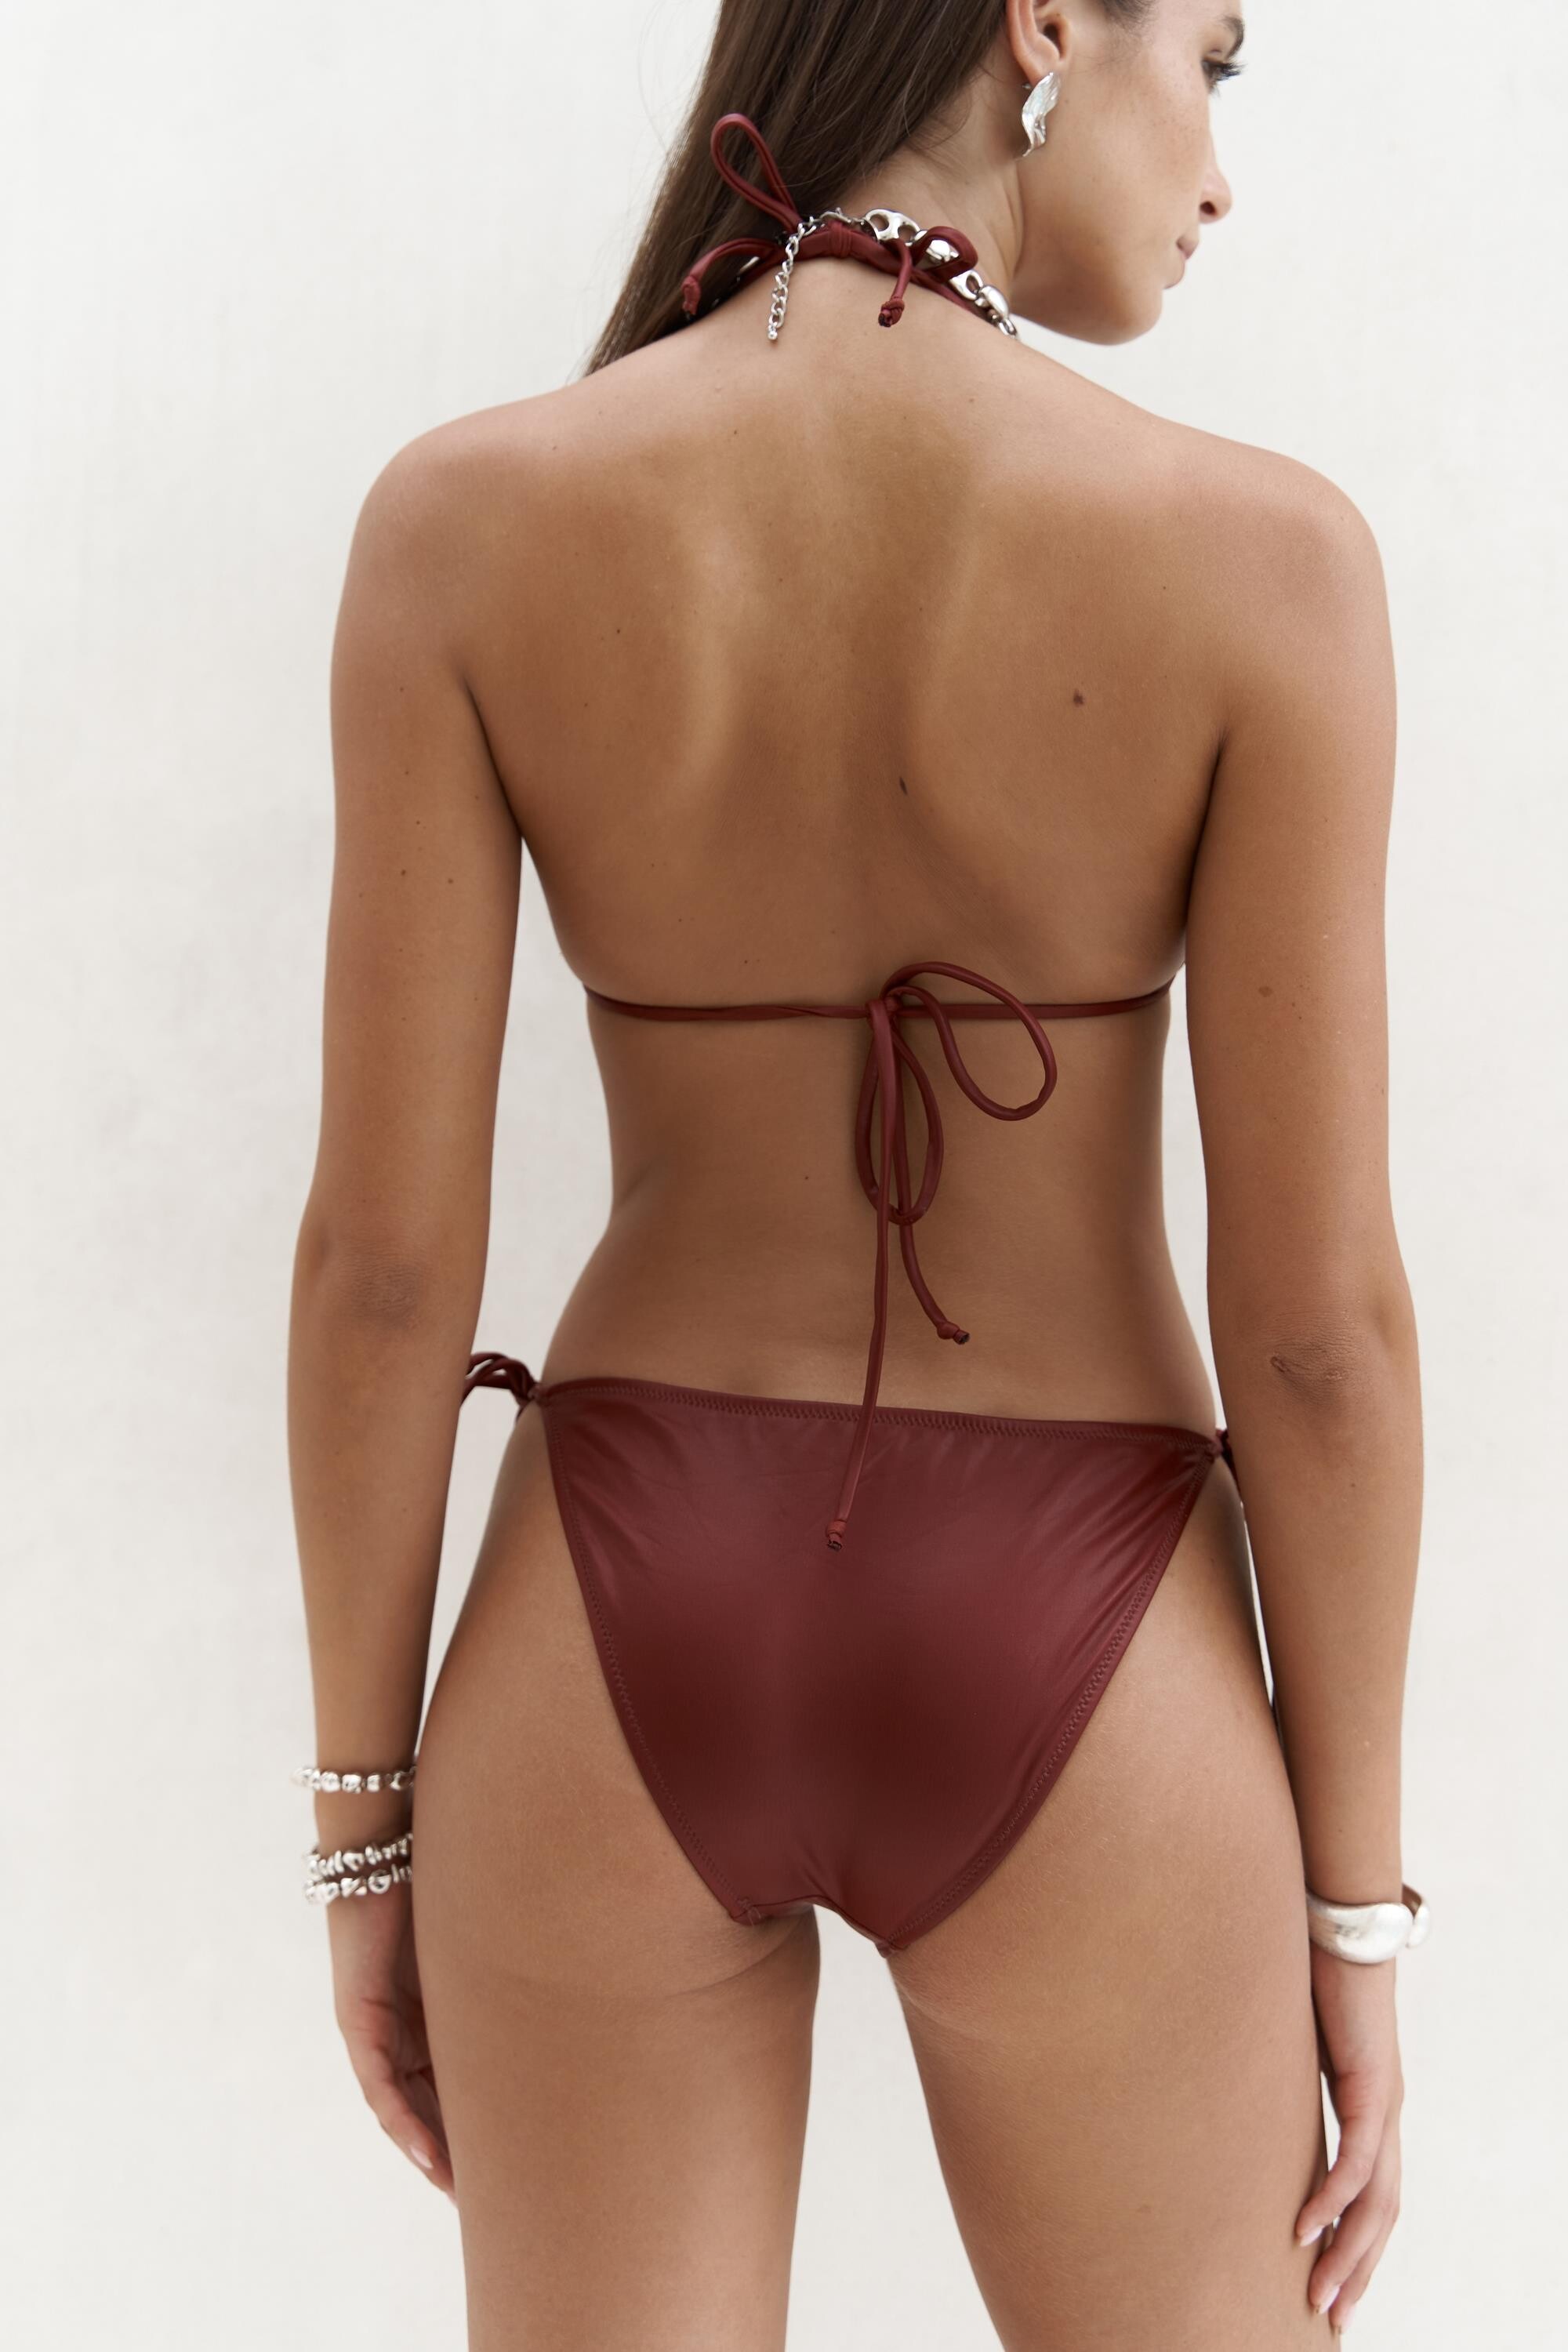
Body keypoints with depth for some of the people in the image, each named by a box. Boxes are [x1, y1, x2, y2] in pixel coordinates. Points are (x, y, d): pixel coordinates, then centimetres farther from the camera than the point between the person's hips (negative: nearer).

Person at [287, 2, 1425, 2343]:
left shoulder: (470, 516, -9)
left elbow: (383, 1247, -8)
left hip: (618, 1644, 2)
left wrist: (367, 1815, 5)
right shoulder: (1257, 554, -14)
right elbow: (1319, 1319, -12)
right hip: (1067, 1687, -1)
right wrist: (1355, 1900, 2)